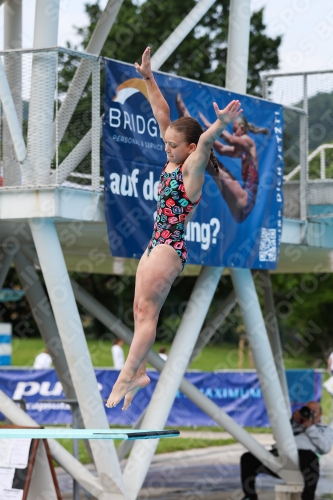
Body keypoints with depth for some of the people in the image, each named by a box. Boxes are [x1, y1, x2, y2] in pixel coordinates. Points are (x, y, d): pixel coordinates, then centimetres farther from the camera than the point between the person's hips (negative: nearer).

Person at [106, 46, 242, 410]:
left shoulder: (193, 167, -11)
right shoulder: (173, 162, 10)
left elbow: (205, 141, -32)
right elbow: (162, 115, 13)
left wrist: (220, 124, -50)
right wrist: (148, 79, 12)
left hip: (170, 248, -9)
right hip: (156, 245, 9)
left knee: (147, 311, -10)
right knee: (141, 309, 8)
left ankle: (126, 376, -10)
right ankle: (139, 373, 12)